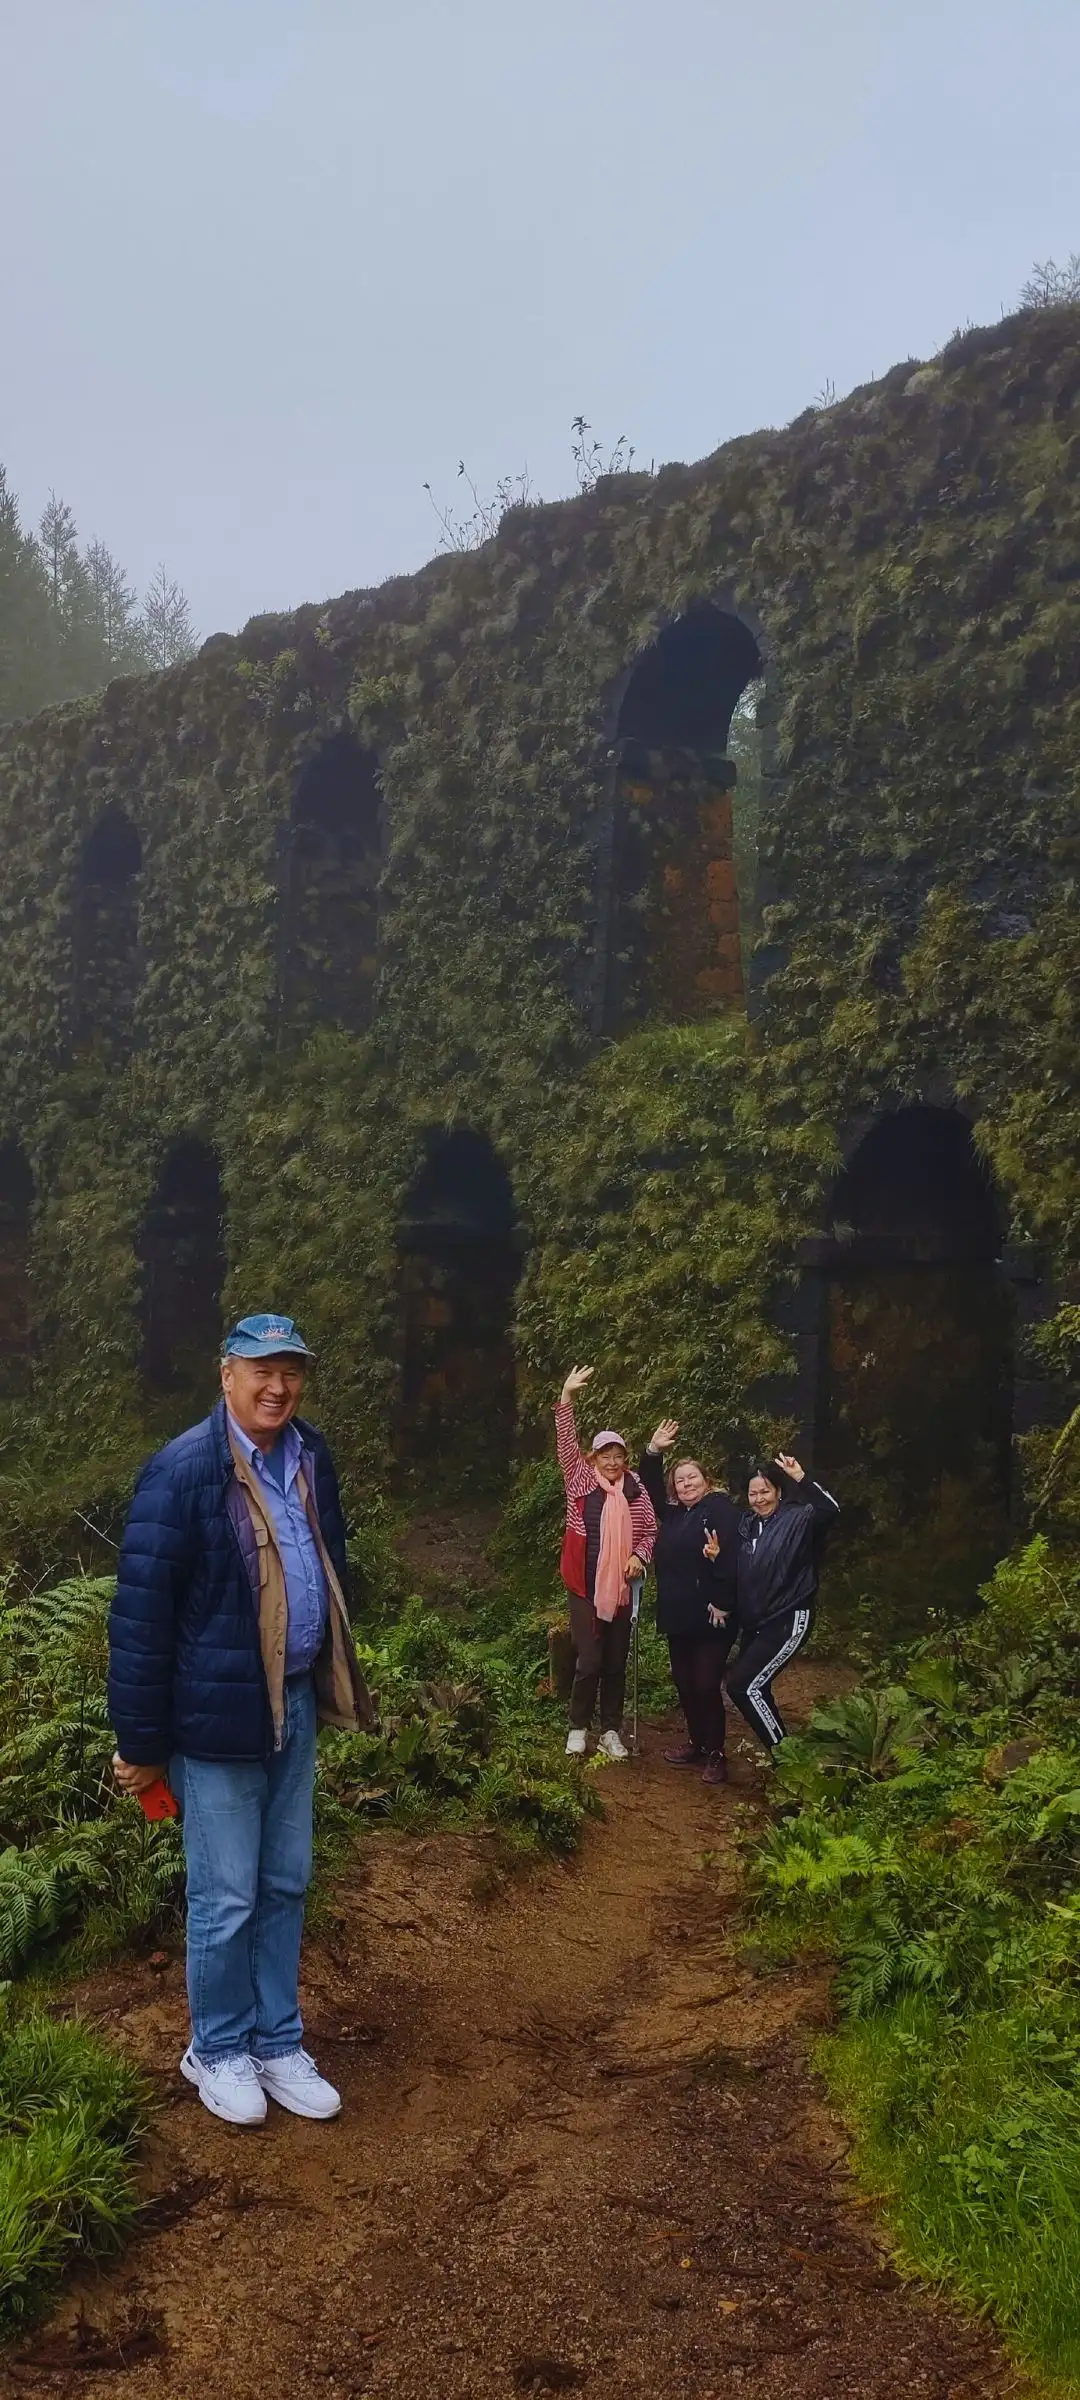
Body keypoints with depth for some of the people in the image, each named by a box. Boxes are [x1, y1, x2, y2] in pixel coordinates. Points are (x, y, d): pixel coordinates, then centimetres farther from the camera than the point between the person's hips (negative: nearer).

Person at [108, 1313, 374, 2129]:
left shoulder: (312, 1456, 1)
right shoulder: (182, 1470, -18)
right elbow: (141, 1610, -16)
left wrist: (336, 1679, 14)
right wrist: (141, 1740, -13)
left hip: (295, 1701, 6)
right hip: (218, 1711, -6)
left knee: (286, 1885, 17)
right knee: (226, 1897, 7)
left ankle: (278, 2043, 33)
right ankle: (218, 2051, 29)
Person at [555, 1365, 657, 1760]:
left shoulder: (635, 1489, 3)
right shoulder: (581, 1481, -2)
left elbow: (650, 1530, 10)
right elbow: (566, 1443, -13)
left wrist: (639, 1556, -10)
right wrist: (567, 1397, -23)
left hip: (621, 1587, 3)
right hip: (585, 1585, -2)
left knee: (616, 1663, 9)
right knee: (589, 1661, -4)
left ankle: (611, 1731, 23)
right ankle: (578, 1728, 15)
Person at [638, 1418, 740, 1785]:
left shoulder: (719, 1506, -10)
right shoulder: (672, 1512, 14)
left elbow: (732, 1555, -19)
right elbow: (649, 1487, 23)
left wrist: (723, 1603, -24)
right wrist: (654, 1451, 8)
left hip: (710, 1616, -8)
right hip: (677, 1615, 8)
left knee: (706, 1685, -4)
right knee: (683, 1682, 14)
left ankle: (716, 1754, 9)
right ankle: (696, 1743, 29)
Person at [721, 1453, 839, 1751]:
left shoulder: (797, 1519, -10)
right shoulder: (746, 1524, 9)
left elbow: (830, 1511, -30)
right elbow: (737, 1571, 12)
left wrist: (801, 1478, -38)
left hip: (788, 1620, -8)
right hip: (754, 1622, 8)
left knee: (742, 1685, -12)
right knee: (754, 1688, 12)